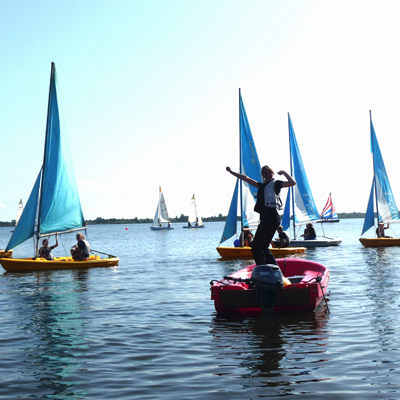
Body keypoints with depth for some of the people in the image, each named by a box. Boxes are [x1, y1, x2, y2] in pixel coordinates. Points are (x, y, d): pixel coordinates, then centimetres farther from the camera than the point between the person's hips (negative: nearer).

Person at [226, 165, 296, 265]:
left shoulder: (276, 183, 5)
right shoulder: (261, 185, 26)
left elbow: (292, 182, -10)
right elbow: (246, 178, 34)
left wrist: (284, 173, -1)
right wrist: (231, 172, 38)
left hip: (271, 216, -9)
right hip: (265, 217, 9)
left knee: (256, 246, -13)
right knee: (263, 247, 10)